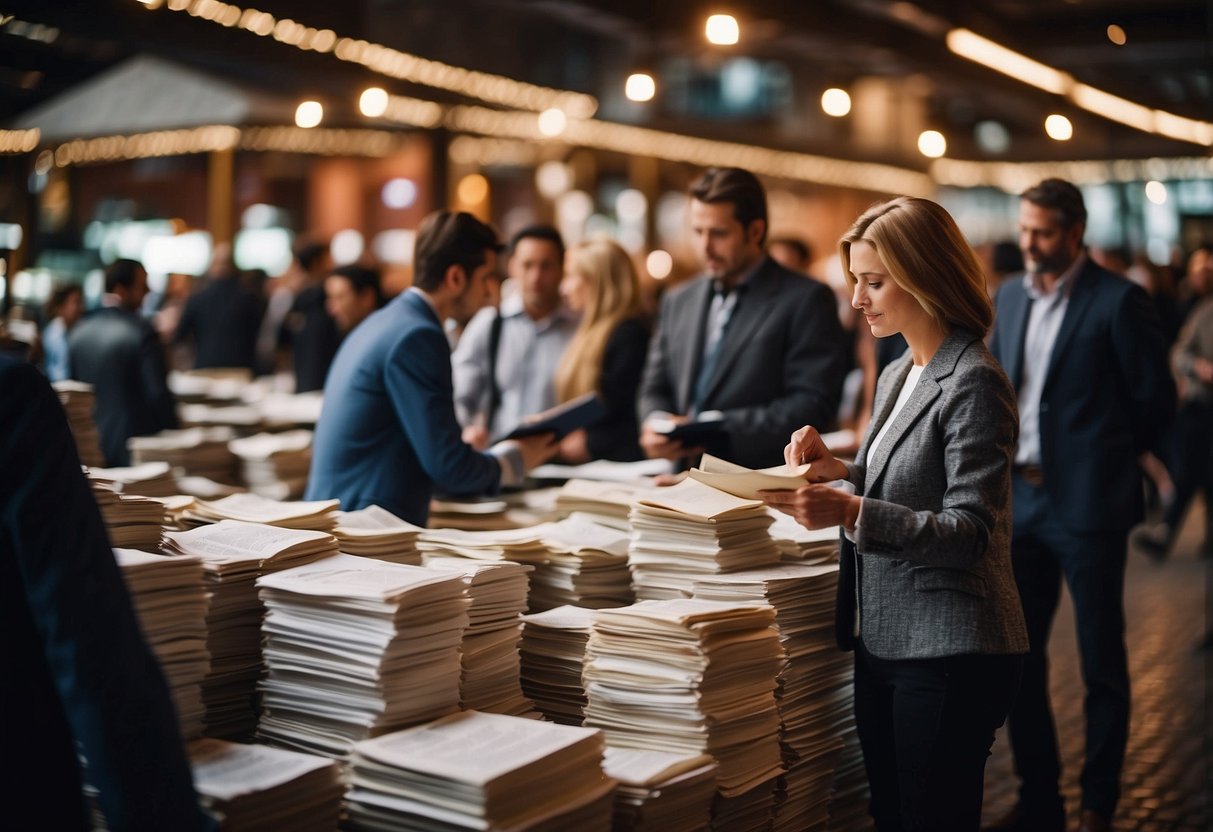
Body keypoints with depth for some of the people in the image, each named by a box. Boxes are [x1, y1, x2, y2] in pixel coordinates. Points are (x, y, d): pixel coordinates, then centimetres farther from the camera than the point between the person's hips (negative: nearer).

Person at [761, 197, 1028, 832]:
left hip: (947, 655, -9)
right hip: (882, 641, 9)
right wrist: (843, 470, 4)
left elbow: (968, 533, -20)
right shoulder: (895, 377, 13)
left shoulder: (974, 383, -15)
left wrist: (851, 512, -31)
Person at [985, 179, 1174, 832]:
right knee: (1018, 658, 12)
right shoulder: (1009, 296, 9)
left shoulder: (1119, 301, -9)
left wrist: (1106, 457, 4)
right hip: (1019, 499, 6)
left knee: (1102, 666, 6)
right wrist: (1000, 460, 8)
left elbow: (1155, 399, -5)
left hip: (1087, 505, -6)